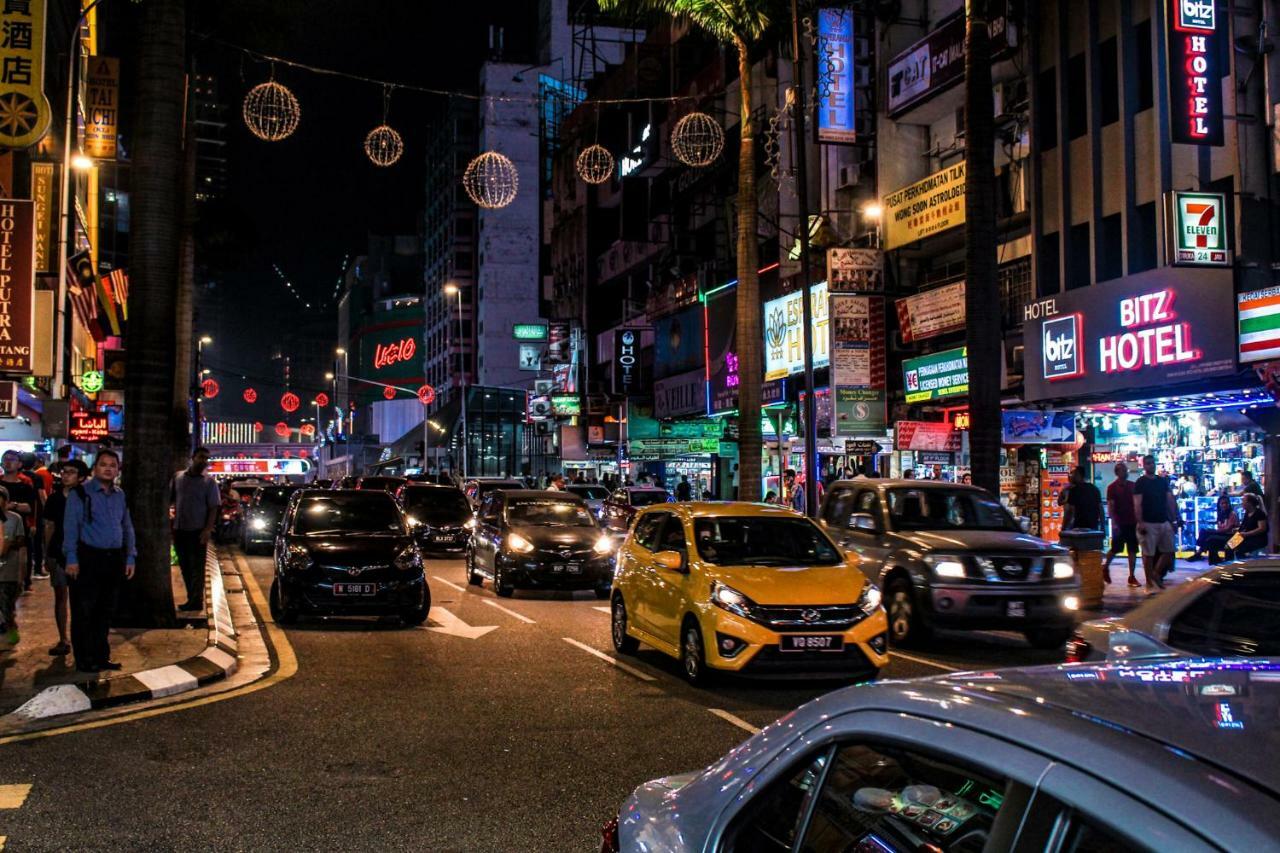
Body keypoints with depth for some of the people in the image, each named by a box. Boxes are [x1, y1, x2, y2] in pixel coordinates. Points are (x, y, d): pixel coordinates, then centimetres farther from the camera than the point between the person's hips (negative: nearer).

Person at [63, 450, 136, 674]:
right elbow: (70, 527, -8)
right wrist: (72, 559, -14)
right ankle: (84, 660, 8)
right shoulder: (80, 494, -4)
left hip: (114, 559, 5)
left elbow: (127, 527, 17)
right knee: (84, 612, 0)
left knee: (106, 611, 13)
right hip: (89, 559, -5)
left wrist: (130, 557, 11)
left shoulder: (120, 495, 12)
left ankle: (101, 656, 23)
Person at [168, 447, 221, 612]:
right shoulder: (177, 478, 7)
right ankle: (192, 599, 18)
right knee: (185, 566, 10)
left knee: (196, 568, -4)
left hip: (197, 531, -4)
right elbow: (169, 500, 11)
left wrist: (208, 529, -15)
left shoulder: (208, 482, -2)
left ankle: (196, 601, -2)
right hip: (179, 529, 4)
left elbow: (213, 508, -6)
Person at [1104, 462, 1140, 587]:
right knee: (1115, 549, 3)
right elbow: (1110, 507, -9)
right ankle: (1105, 567, 27)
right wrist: (1114, 523, -18)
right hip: (1119, 524, -4)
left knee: (1132, 550, 3)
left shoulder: (1132, 485, 8)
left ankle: (1132, 576, 7)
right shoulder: (1112, 487, -5)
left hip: (1133, 522, 4)